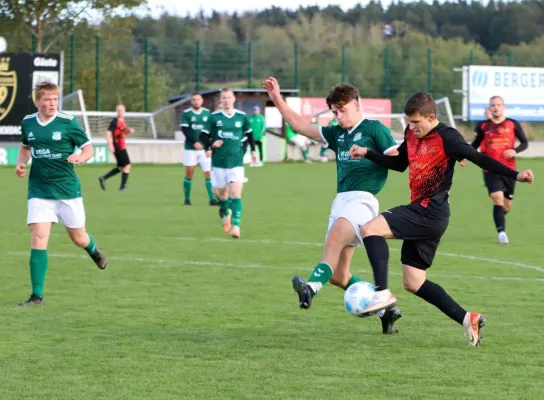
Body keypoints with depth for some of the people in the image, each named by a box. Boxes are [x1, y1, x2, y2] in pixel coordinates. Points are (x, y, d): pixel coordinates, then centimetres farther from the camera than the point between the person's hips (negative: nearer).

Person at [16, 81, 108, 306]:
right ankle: (37, 295, -9)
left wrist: (81, 157, -26)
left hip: (67, 190, -2)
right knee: (38, 238, -12)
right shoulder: (28, 123, 2)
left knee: (79, 239, 10)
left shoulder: (68, 123, -9)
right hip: (39, 192, 2)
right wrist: (20, 163, 2)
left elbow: (88, 148, -3)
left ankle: (94, 250, 49)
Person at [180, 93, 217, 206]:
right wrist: (195, 142, -23)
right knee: (189, 174, 3)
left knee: (208, 173, -5)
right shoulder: (186, 114, -1)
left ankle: (212, 198, -4)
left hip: (204, 148, 1)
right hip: (190, 148, -1)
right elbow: (184, 129, -10)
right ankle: (187, 198, 14)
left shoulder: (207, 113, 6)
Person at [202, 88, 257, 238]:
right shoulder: (214, 117, -1)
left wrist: (253, 150, 17)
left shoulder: (242, 117, 2)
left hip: (236, 162, -1)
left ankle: (236, 226, -18)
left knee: (236, 195, -14)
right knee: (221, 194, 12)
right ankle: (225, 214, 43)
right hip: (218, 162, 1)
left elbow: (249, 133, 18)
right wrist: (211, 144, -17)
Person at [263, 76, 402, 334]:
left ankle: (311, 288, -58)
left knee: (336, 236, -36)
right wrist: (277, 100, 18)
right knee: (338, 275, 3)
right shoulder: (337, 134, 21)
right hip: (341, 200, 8)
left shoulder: (374, 129, 2)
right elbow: (301, 126, 23)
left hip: (362, 198, -8)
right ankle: (386, 309, 15)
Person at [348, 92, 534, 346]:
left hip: (431, 212, -10)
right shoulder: (412, 136, 13)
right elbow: (399, 164, 29)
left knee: (371, 229, -20)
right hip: (421, 213, 10)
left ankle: (382, 293, -24)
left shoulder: (446, 137, -11)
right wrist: (367, 154, 18)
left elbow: (478, 158, -16)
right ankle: (467, 319, 10)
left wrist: (515, 175, -26)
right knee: (413, 282, 10)